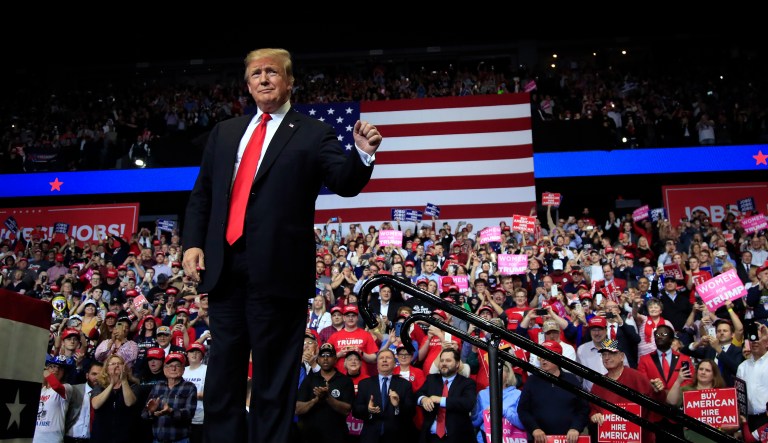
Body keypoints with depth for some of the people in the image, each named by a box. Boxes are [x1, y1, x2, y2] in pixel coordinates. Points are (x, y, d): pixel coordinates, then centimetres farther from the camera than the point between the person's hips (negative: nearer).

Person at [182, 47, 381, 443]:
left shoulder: (314, 134, 3)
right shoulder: (224, 132, 17)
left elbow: (344, 183, -9)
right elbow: (201, 194, 17)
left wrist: (363, 154, -29)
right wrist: (193, 243, 4)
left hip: (277, 271, -5)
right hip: (223, 268, 5)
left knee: (272, 375, 5)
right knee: (223, 369, 15)